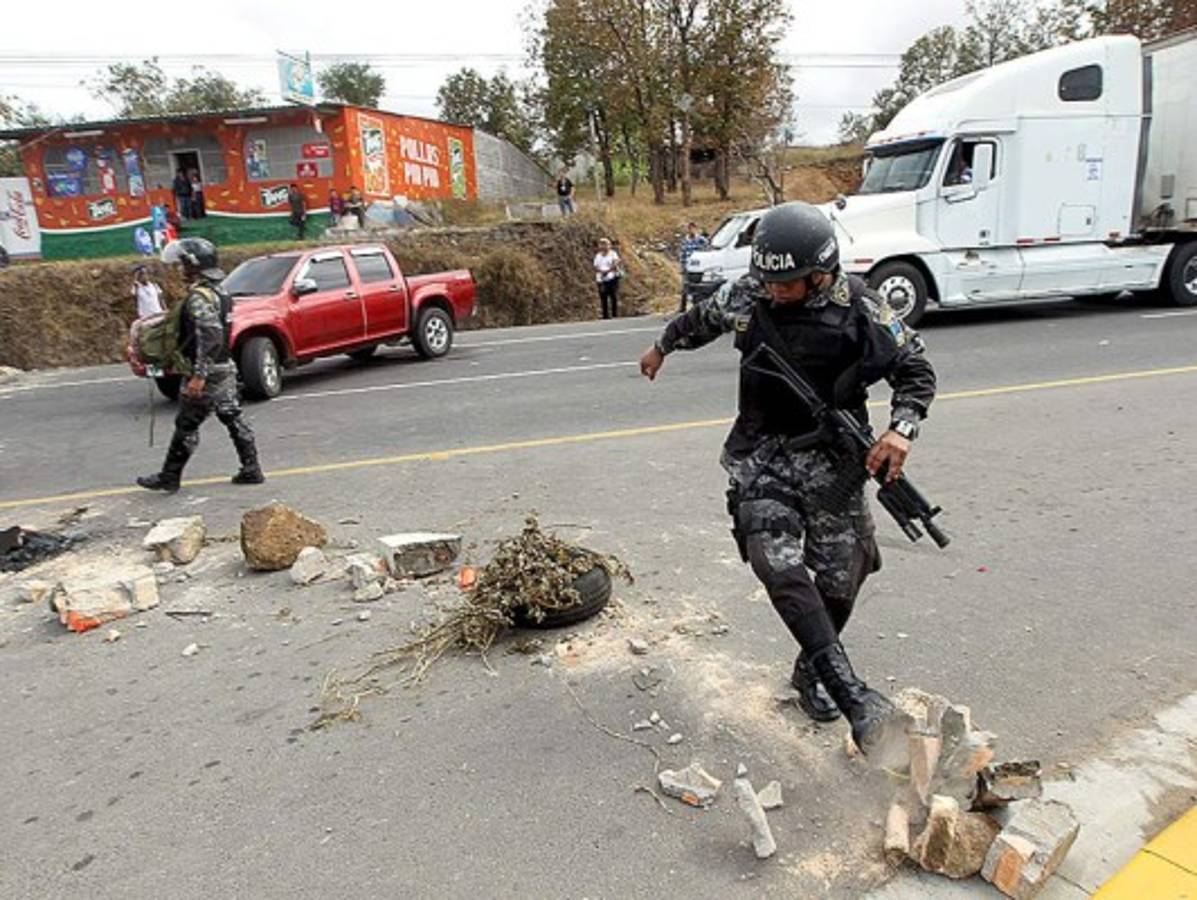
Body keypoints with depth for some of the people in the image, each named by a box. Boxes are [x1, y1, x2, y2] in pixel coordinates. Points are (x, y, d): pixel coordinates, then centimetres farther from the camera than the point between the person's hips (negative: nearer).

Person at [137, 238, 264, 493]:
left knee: (186, 426, 0)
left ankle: (168, 477, 10)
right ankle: (251, 470, 13)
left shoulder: (199, 297, -18)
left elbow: (210, 335, -27)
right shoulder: (217, 291, 12)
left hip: (207, 371, -9)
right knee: (232, 418, 11)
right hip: (225, 368, 9)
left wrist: (199, 374, -28)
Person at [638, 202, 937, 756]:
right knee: (778, 564, -21)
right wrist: (662, 347, 36)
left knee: (840, 579, 2)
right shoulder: (746, 296, -3)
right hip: (762, 455, 1)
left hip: (832, 457, 0)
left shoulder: (860, 310, -11)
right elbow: (701, 319, 19)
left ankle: (811, 671, 31)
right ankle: (853, 695, -24)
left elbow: (916, 371, -1)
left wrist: (900, 429, -19)